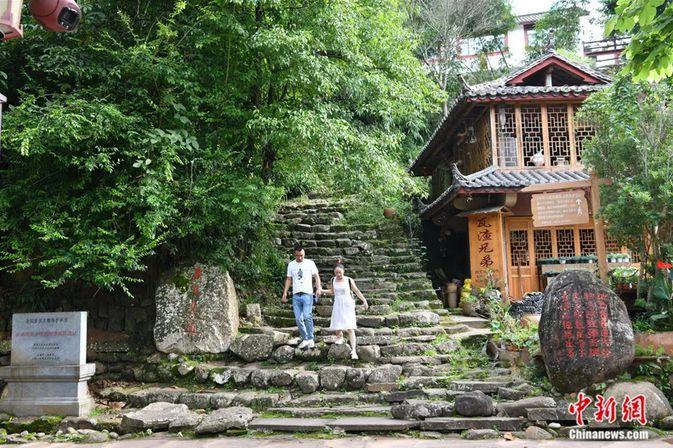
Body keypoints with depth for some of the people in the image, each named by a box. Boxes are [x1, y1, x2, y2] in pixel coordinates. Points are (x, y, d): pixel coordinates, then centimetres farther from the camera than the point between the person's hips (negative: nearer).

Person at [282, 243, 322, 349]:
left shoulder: (310, 263, 3)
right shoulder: (291, 265, 12)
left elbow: (316, 276, 3)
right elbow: (288, 279, 16)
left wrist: (318, 288, -13)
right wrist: (284, 293, 9)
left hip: (307, 294, -4)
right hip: (295, 295, 4)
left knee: (307, 316, -16)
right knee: (298, 319, 2)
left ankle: (310, 338, -5)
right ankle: (305, 339, 13)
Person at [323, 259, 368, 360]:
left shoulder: (349, 280, -9)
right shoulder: (333, 280, 2)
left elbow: (357, 291, -1)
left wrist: (364, 300, -7)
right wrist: (323, 291, 2)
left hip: (348, 306, -4)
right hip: (337, 305, 4)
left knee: (350, 328, -10)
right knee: (337, 325, 8)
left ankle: (353, 350, -11)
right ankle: (340, 337, 43)